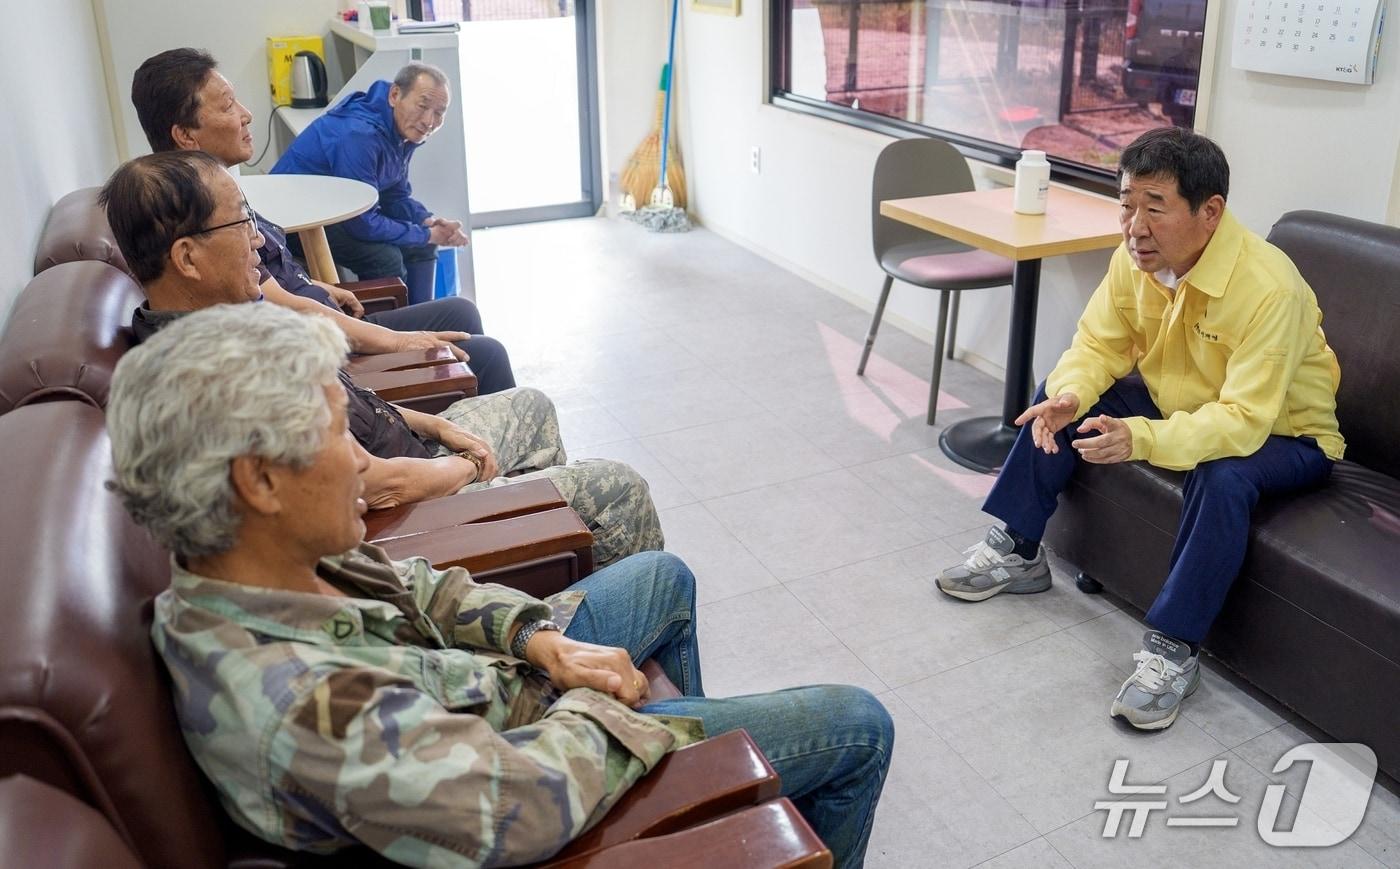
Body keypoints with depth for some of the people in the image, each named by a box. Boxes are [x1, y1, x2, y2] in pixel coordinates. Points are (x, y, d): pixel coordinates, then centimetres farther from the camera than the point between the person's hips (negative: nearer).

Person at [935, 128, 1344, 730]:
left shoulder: (1268, 287, -34)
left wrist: (1143, 440, -52)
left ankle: (1173, 648, -23)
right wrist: (1068, 396, -29)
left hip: (1280, 431, -6)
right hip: (1176, 404, 7)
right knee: (1058, 399, -5)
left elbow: (1244, 421, -38)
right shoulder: (1136, 255, -15)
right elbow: (1097, 343, -7)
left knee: (1222, 476, -38)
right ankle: (1017, 552, 6)